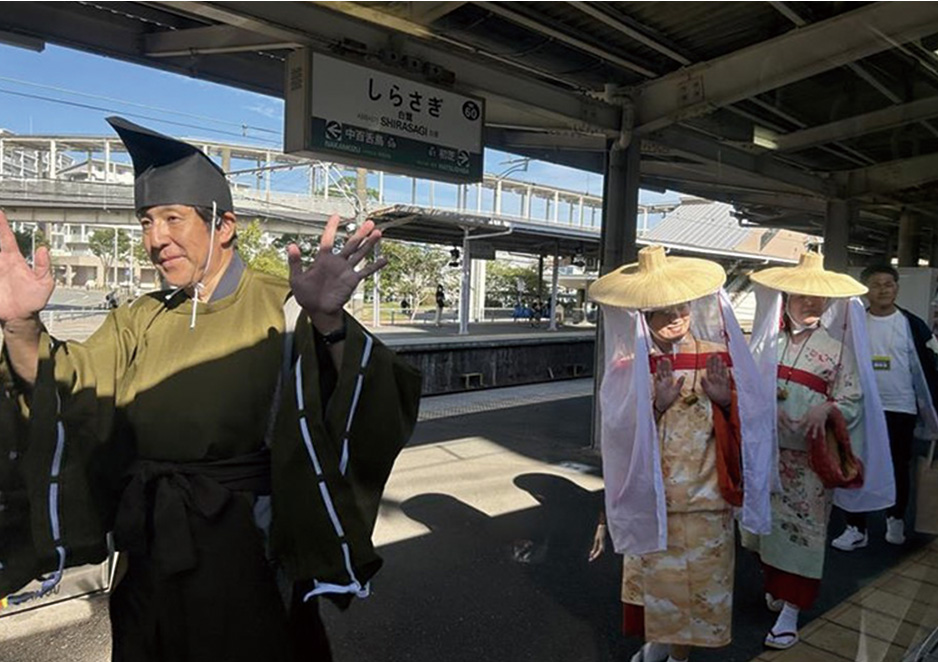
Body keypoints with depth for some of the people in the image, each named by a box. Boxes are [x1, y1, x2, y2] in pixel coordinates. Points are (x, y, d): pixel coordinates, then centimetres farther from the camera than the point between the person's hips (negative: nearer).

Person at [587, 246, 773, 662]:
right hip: (649, 492, 1)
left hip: (703, 493, -1)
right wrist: (657, 403, -23)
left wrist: (725, 399, -21)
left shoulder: (717, 356, -4)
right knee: (653, 574, 15)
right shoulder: (630, 363, -3)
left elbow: (746, 424, -1)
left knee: (698, 577, 9)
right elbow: (620, 431, -8)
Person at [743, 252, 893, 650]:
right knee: (766, 521, 14)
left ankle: (790, 612, 11)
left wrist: (827, 410, -24)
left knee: (801, 527, 2)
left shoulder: (838, 342, -3)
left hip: (809, 454, -3)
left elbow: (852, 396, -5)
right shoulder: (769, 336, 3)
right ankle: (775, 587, 37)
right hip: (766, 448, 3)